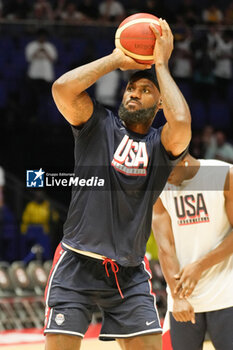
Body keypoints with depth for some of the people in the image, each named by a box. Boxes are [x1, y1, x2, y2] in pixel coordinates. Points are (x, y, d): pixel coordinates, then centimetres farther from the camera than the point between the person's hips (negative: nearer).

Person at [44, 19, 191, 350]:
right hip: (77, 264, -2)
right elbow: (63, 88, -15)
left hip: (129, 273, 2)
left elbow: (181, 123, -21)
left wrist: (161, 64, -10)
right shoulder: (100, 124, 2)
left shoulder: (161, 144, 3)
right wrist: (117, 59, -7)